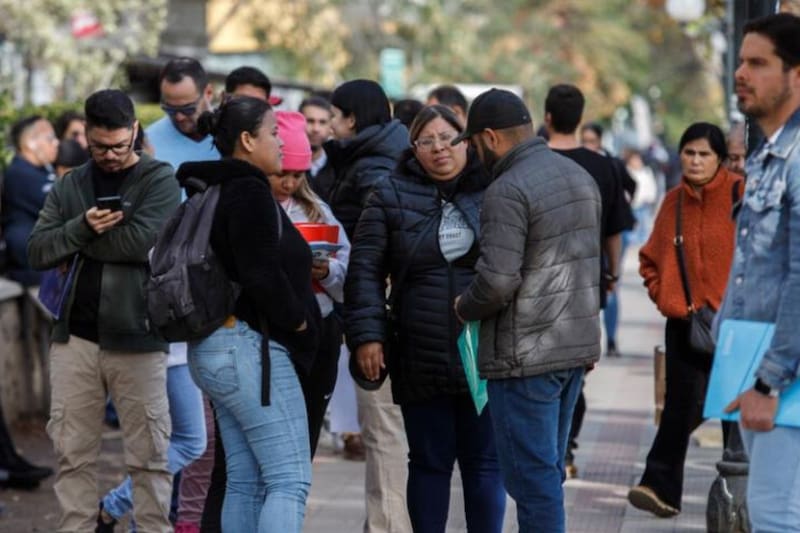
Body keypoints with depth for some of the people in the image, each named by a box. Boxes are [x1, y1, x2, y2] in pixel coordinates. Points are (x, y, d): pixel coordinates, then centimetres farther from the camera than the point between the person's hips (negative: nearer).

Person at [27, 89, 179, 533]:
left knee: (148, 455, 1)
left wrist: (77, 243, -5)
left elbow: (145, 240, -16)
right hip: (74, 336, 4)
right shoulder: (68, 187, 13)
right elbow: (37, 251, 4)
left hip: (136, 338, -4)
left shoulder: (158, 180, 1)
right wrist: (82, 227, -13)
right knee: (72, 453, 5)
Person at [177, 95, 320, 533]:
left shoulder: (214, 190, 17)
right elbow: (262, 275, -21)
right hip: (251, 346, -10)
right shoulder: (250, 193, -13)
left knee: (245, 482, 10)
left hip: (214, 346, 10)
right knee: (290, 480, -10)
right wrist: (297, 320, -6)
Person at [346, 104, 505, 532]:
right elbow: (366, 269, 1)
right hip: (421, 363, 0)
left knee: (484, 463, 7)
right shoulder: (392, 197, 3)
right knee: (429, 463, 9)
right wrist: (367, 334, -7)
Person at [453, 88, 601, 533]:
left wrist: (464, 307, -4)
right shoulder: (580, 176, 12)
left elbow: (497, 279, -22)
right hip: (577, 345, 9)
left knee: (533, 476, -3)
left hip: (527, 355, -9)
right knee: (548, 471, 16)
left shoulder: (509, 190, -16)